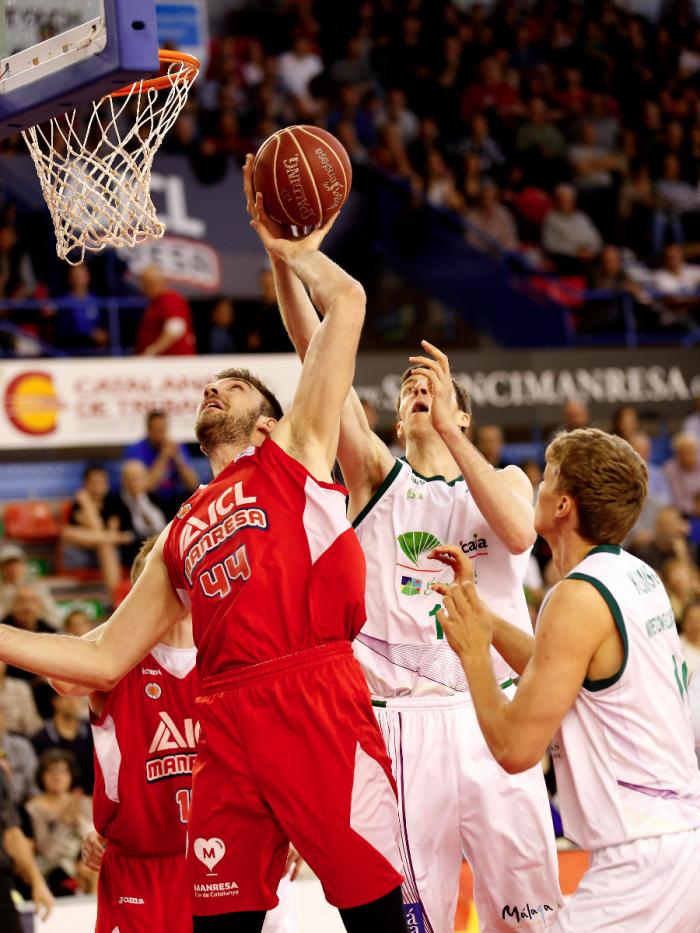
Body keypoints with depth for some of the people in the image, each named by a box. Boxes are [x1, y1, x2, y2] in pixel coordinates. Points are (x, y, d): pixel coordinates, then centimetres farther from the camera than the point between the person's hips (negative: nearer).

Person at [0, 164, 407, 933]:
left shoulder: (296, 451, 13)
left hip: (316, 703, -5)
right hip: (225, 722, 5)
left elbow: (347, 305, 5)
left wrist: (294, 254, 19)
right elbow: (105, 661, 24)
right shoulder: (180, 536, 26)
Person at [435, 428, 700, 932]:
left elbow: (515, 748, -15)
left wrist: (473, 652, -3)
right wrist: (481, 614, 23)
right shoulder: (640, 576, 11)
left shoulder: (579, 597, -16)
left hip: (643, 855, -9)